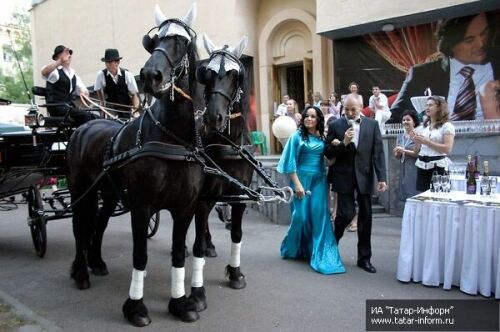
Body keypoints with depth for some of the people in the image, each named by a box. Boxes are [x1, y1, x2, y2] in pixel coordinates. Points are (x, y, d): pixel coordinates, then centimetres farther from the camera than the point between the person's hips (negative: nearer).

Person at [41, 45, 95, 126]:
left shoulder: (72, 73, 20)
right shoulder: (55, 71, -3)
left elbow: (81, 87, 22)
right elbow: (44, 72, -26)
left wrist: (83, 91, -4)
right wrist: (61, 61, -36)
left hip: (70, 107, 7)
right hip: (57, 108, -7)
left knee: (93, 117, -16)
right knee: (85, 115, -27)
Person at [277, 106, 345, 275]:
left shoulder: (323, 138, 8)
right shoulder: (297, 136, -2)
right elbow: (291, 161, -6)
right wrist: (297, 184, -12)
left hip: (319, 181, 3)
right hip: (302, 179, -3)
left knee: (319, 215, -2)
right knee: (301, 215, -1)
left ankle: (321, 255, 6)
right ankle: (291, 248, 24)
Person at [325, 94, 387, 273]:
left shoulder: (372, 124, 3)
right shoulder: (335, 125, -1)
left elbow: (378, 152, 0)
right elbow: (328, 152, -2)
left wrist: (382, 177, -7)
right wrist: (344, 143, -18)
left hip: (364, 176, 2)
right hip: (344, 177, -2)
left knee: (365, 216, 7)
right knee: (347, 213, -7)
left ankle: (364, 258, 20)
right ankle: (333, 241, 24)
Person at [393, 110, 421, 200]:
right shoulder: (400, 136, 13)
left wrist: (405, 151, -15)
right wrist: (398, 152, -6)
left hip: (415, 170, -6)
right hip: (403, 170, 6)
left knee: (415, 195, -7)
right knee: (405, 194, 6)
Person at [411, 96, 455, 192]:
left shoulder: (447, 126, -1)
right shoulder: (423, 127, 15)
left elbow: (448, 148, -12)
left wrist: (427, 142, -15)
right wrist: (416, 141, -4)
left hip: (438, 166, -5)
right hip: (422, 166, 5)